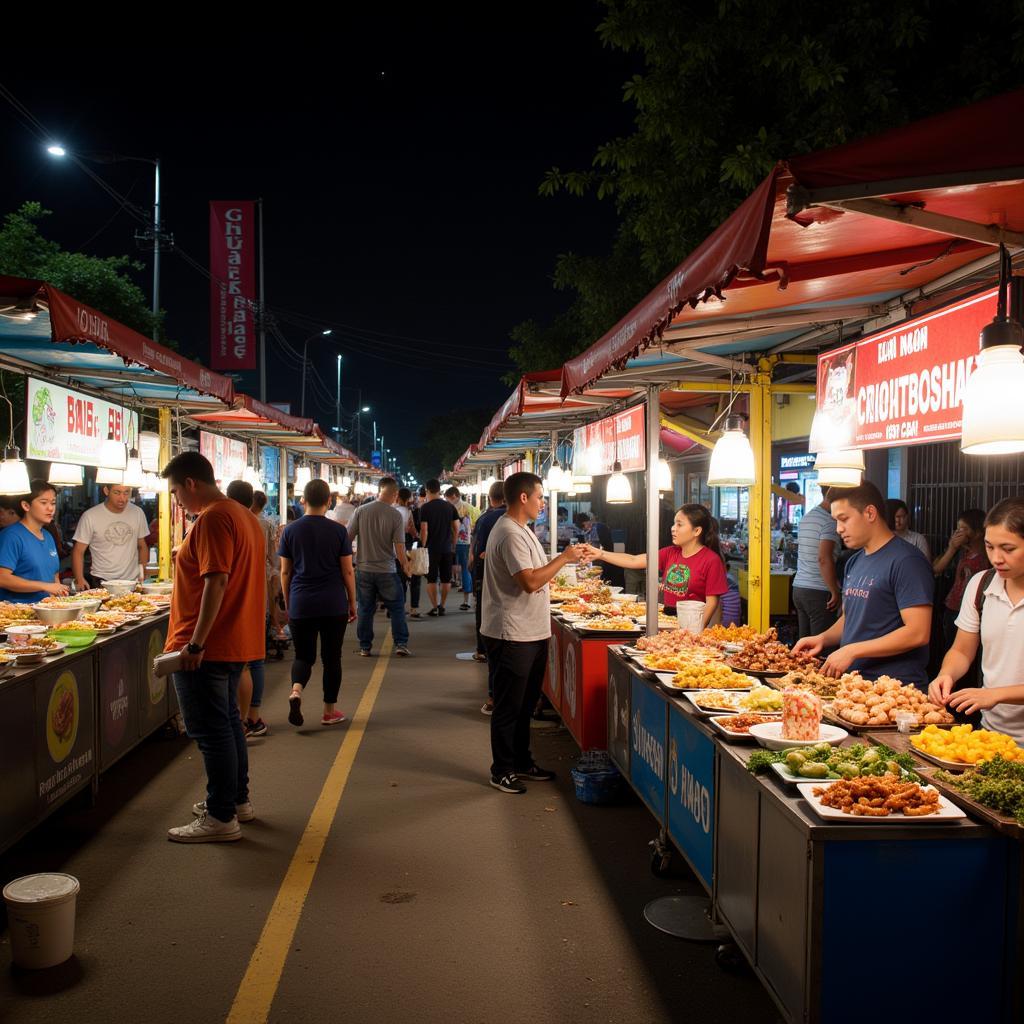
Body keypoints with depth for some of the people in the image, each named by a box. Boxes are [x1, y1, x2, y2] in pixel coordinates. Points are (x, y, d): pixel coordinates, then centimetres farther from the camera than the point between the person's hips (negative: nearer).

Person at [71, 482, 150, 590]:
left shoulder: (138, 513, 5)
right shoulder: (90, 516, -4)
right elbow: (78, 551, 0)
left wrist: (143, 576, 3)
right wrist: (79, 579, -13)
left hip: (132, 581, 2)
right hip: (101, 582, -2)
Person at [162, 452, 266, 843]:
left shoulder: (213, 519, -18)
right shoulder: (244, 515, 13)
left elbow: (216, 582, -25)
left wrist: (196, 643, -24)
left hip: (205, 648, -10)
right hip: (236, 642, 10)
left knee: (210, 730, -2)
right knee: (227, 721, 19)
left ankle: (221, 818, 6)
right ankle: (238, 800, 31)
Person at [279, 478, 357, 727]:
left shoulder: (290, 530, 1)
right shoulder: (338, 531, -4)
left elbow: (285, 572, 4)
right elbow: (347, 571, -2)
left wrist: (288, 604, 15)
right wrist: (352, 602, 9)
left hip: (300, 605, 1)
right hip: (334, 604, -1)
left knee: (303, 655, 12)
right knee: (331, 657, 10)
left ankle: (296, 690, -16)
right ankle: (330, 711, 16)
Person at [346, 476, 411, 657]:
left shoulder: (361, 511, -5)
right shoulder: (395, 515, -11)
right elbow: (399, 547, -11)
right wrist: (406, 567, 5)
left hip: (364, 569, 2)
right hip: (386, 570, -2)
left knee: (365, 609, 13)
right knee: (397, 608, 12)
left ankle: (365, 647, 18)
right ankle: (401, 644, 10)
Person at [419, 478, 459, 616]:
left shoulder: (425, 508, -9)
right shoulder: (450, 506, 3)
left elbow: (424, 530, -14)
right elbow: (456, 528, 4)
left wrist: (423, 546, -4)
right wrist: (453, 545, 14)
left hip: (432, 548, -4)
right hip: (447, 548, 4)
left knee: (431, 579, 4)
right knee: (446, 578, 11)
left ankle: (434, 607, 3)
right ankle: (442, 606, 15)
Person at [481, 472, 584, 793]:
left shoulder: (520, 529, 14)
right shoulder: (510, 534, -20)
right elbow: (530, 582, -27)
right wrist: (564, 557, -20)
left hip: (531, 633, 11)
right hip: (512, 635, -10)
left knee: (524, 704, 19)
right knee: (509, 706, 2)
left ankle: (522, 763, 32)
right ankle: (502, 771, 15)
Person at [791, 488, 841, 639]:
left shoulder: (806, 517, 14)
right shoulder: (829, 521, -13)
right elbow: (824, 559, -22)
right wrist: (835, 592, -15)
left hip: (799, 587, 8)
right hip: (819, 592, -8)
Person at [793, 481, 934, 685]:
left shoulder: (906, 561, -12)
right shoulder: (855, 562, 14)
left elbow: (918, 633, -18)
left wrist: (852, 651, -18)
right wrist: (824, 638, 4)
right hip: (853, 682, 7)